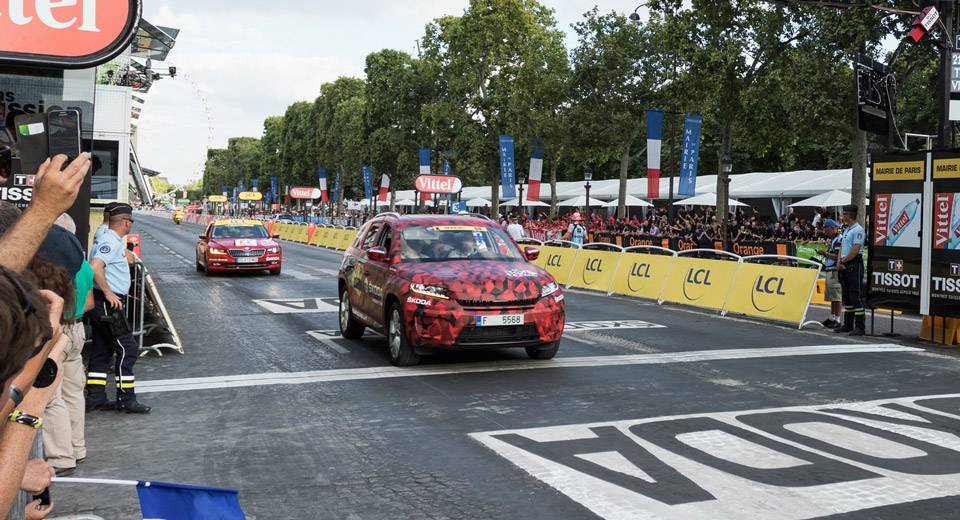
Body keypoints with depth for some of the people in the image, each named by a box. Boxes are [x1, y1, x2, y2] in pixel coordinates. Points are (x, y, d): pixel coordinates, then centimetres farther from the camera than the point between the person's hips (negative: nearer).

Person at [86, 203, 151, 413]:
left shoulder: (112, 240, 17)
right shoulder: (111, 242, -15)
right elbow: (95, 267, -28)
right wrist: (108, 293, -25)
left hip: (103, 304, 11)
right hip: (107, 304, -11)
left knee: (102, 350, 13)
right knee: (127, 349, -7)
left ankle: (95, 398, 18)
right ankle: (126, 400, -4)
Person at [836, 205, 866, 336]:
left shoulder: (858, 230, -12)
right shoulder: (846, 230, 19)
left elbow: (855, 250, -20)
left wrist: (842, 261, -12)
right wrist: (839, 262, 2)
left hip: (854, 265, -10)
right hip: (844, 266, 10)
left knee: (856, 296, -9)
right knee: (846, 296, 13)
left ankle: (860, 327, -8)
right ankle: (848, 325, 21)